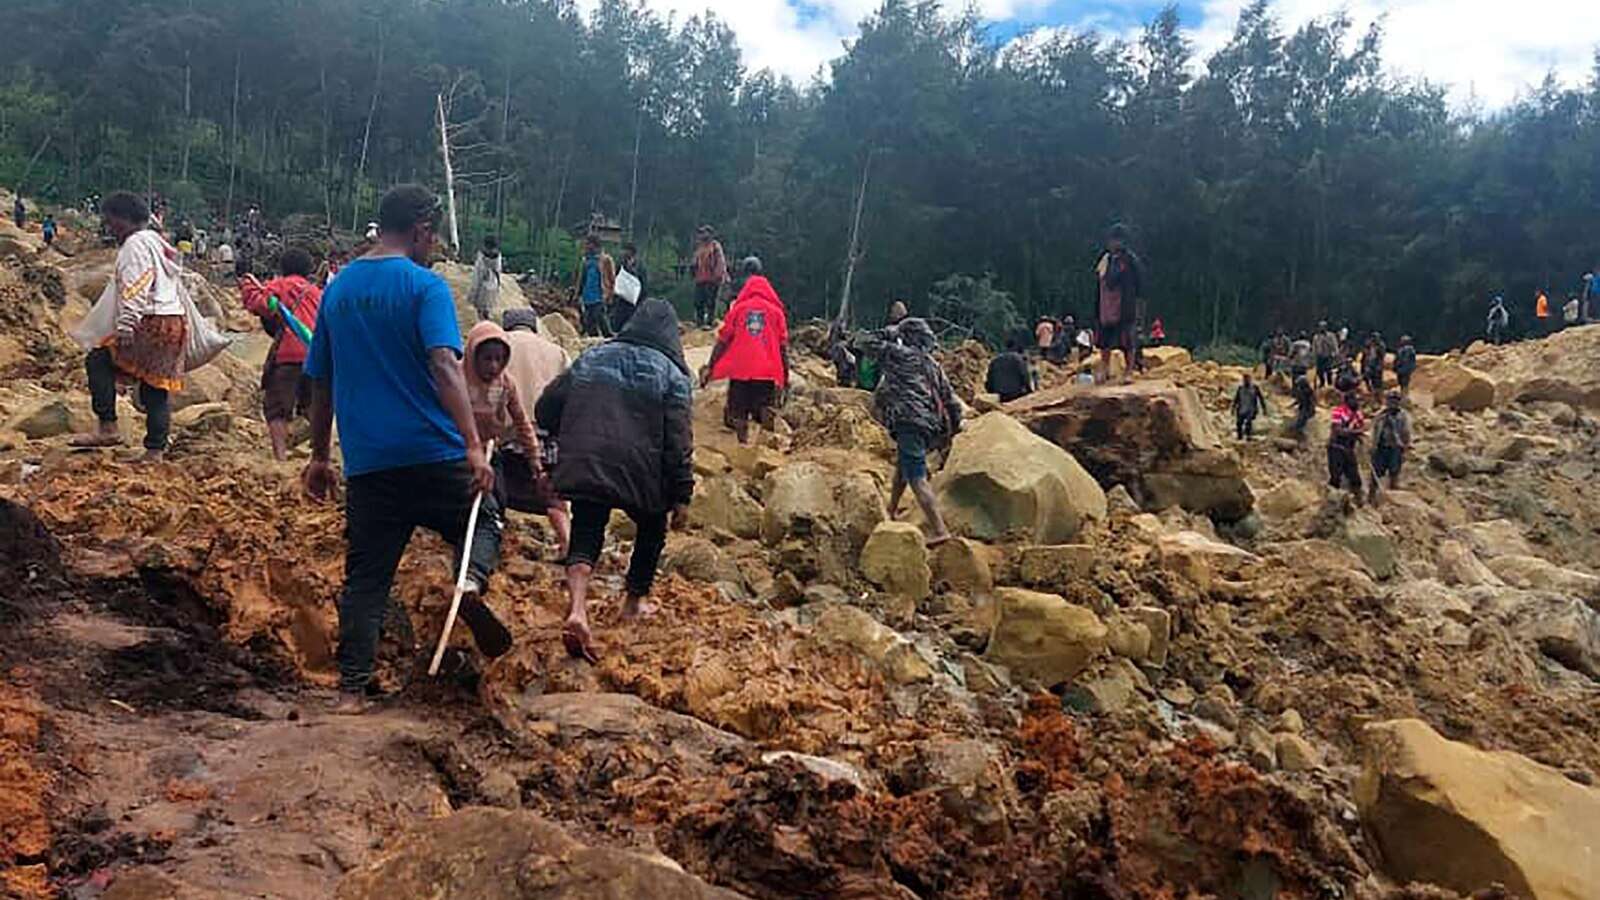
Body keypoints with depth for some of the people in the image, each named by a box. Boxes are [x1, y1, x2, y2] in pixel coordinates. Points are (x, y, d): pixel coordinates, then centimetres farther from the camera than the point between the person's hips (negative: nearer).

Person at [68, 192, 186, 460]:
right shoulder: (157, 242, 24)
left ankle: (108, 428, -9)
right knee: (158, 386, 8)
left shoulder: (135, 244, -6)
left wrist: (125, 326, -23)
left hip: (151, 324, -9)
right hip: (174, 322, 9)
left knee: (98, 361, -4)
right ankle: (155, 450, 8)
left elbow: (135, 290, -18)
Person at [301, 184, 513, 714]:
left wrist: (320, 456, 23)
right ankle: (498, 650, 13)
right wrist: (474, 445, -25)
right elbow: (443, 365, -20)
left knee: (365, 577, 8)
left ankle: (352, 689, 6)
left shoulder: (338, 289, 12)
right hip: (433, 453, -5)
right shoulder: (425, 286, -6)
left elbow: (320, 381, 16)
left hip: (367, 460, 5)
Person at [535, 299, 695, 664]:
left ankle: (577, 610, -20)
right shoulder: (672, 374, 2)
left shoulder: (591, 359, 13)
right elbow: (678, 442, -6)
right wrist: (681, 496, -4)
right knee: (652, 529, 24)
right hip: (641, 475, -2)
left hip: (584, 469, 2)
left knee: (585, 539, 4)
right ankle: (635, 601, 32)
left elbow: (545, 410, 13)